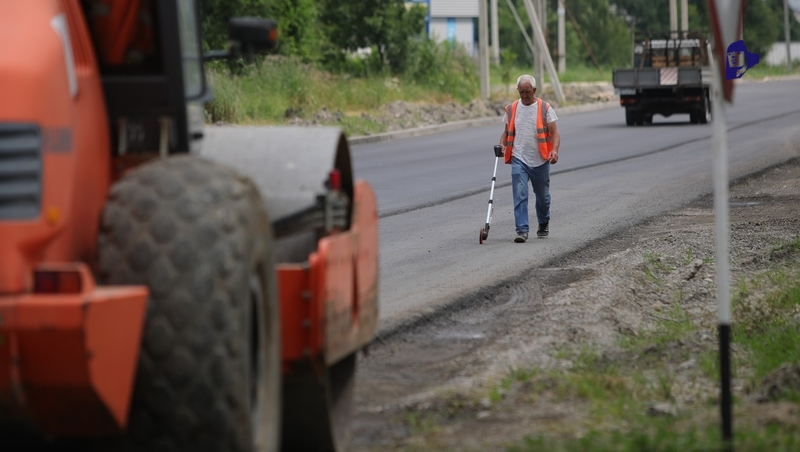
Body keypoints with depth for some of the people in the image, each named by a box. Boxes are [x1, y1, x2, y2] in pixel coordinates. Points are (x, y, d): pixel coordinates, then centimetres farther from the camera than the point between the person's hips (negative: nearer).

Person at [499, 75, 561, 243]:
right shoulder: (511, 109, 6)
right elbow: (507, 132, 15)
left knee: (542, 196, 14)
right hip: (519, 159, 1)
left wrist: (554, 150, -24)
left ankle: (543, 225, 37)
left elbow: (554, 133, -6)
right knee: (519, 195, -12)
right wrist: (502, 145, -6)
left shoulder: (545, 108, -3)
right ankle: (522, 230, -14)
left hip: (540, 160, -1)